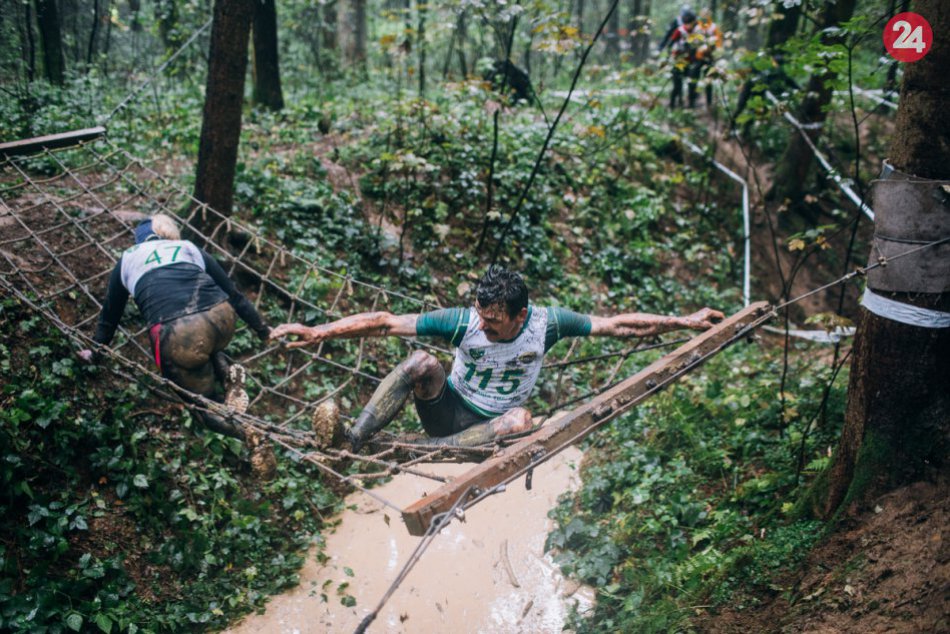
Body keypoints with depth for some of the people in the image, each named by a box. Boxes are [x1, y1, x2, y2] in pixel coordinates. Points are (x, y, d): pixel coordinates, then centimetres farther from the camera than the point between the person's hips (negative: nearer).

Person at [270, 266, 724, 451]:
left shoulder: (547, 323, -13)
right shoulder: (463, 322, -17)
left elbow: (619, 326, -5)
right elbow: (383, 323, -22)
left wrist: (685, 322, -6)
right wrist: (317, 333, -30)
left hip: (493, 428, 1)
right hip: (449, 411, 0)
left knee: (521, 421, -37)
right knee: (422, 363, -31)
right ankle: (349, 444, -32)